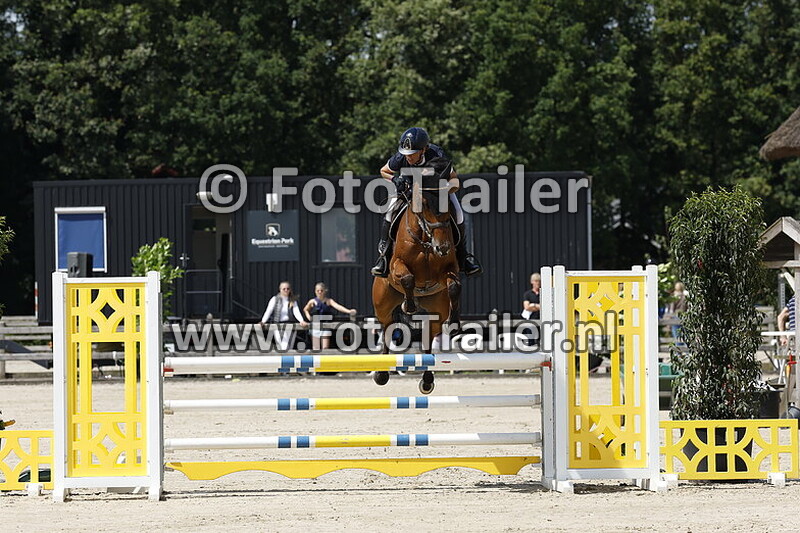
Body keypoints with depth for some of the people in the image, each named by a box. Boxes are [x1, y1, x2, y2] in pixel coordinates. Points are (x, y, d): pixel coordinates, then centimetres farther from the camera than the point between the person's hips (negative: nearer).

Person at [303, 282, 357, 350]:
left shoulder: (328, 301, -2)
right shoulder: (313, 302, 3)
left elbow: (338, 306, -19)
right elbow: (305, 309, 23)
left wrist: (349, 311, -36)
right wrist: (308, 316, 4)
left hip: (325, 327, -1)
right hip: (315, 327, 1)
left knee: (325, 348, -9)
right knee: (316, 350, 1)